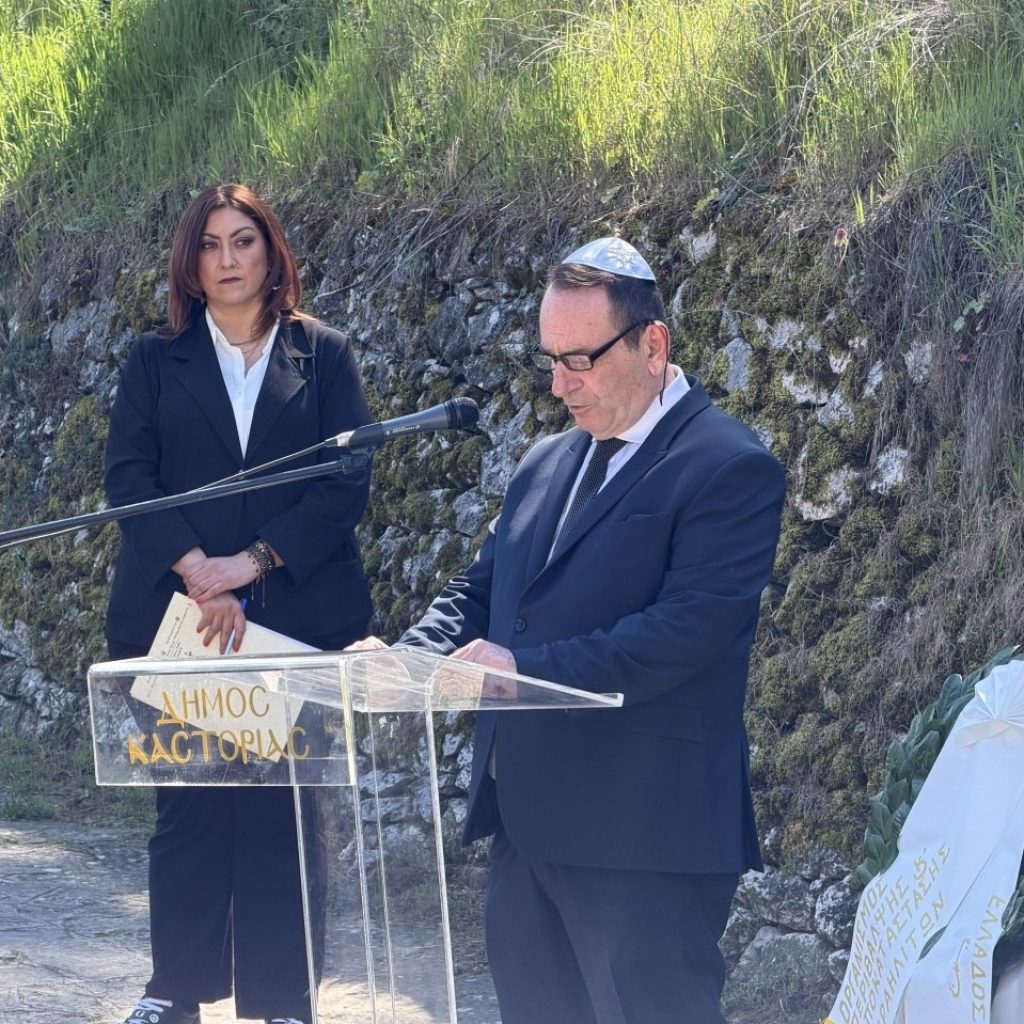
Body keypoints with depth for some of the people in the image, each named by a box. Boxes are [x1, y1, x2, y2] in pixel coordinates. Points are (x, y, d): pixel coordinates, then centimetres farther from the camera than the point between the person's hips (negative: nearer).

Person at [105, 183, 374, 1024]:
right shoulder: (157, 362, 10)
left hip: (298, 615, -1)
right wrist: (198, 573, -15)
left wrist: (252, 562, -12)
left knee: (282, 811, -1)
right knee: (188, 805, 3)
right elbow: (128, 474, -1)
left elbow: (347, 481, -1)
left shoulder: (323, 356, 7)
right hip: (178, 611, 1)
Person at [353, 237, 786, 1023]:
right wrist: (406, 659, -3)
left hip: (646, 832, -8)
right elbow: (479, 592, 19)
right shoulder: (547, 465, 17)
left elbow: (689, 629, -19)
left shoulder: (729, 470, -10)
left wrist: (526, 667, -23)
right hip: (529, 815, 8)